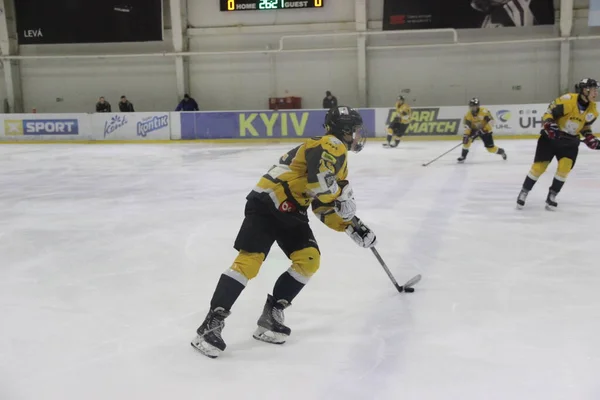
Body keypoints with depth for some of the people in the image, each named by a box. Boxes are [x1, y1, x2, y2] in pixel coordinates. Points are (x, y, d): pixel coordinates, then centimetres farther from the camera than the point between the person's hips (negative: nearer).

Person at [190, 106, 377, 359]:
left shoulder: (339, 158, 22)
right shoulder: (331, 145, -10)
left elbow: (325, 208, 21)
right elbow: (320, 181, -30)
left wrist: (352, 227, 13)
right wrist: (342, 196, -13)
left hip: (290, 212, 10)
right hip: (267, 204, -10)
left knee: (309, 260, -2)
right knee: (249, 261, -17)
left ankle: (272, 314, 5)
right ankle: (212, 323, -14)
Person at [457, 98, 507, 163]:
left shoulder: (484, 111, -23)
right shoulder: (468, 115, -14)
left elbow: (490, 121, -21)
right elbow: (467, 126, -17)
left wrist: (484, 129, -27)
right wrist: (466, 134, -32)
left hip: (485, 130, -3)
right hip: (474, 130, 3)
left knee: (490, 148, -3)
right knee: (467, 139, -26)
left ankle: (501, 152, 30)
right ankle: (463, 156, -16)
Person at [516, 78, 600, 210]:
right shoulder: (567, 100, -21)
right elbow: (549, 113, -16)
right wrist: (549, 125, -32)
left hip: (570, 141, 5)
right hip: (551, 137, -4)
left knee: (565, 166, -13)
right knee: (539, 166, -4)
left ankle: (552, 195, 3)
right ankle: (524, 192, 13)